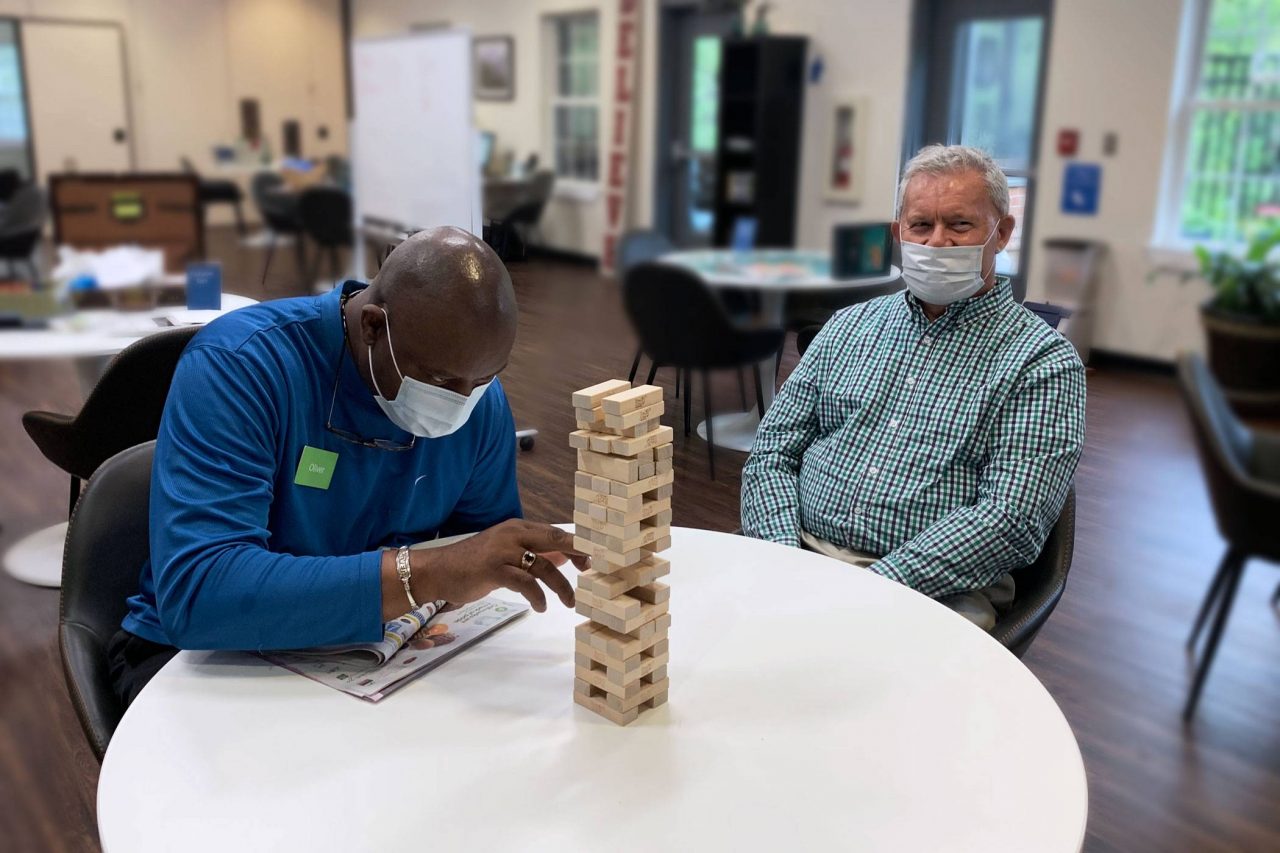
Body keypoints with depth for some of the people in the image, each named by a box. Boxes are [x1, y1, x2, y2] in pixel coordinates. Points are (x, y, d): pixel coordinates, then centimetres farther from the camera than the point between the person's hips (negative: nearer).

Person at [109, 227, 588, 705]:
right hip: (207, 658, -2)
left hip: (363, 653, 3)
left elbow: (490, 539, 5)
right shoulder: (237, 365, -23)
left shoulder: (482, 401, -8)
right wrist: (423, 575, -41)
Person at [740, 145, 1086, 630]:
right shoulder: (849, 326, 16)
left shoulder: (1042, 361, 1)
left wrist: (878, 585, -18)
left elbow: (1011, 517, -10)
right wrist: (783, 552, -7)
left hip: (935, 591, -4)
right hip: (802, 558, 4)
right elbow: (773, 452, 12)